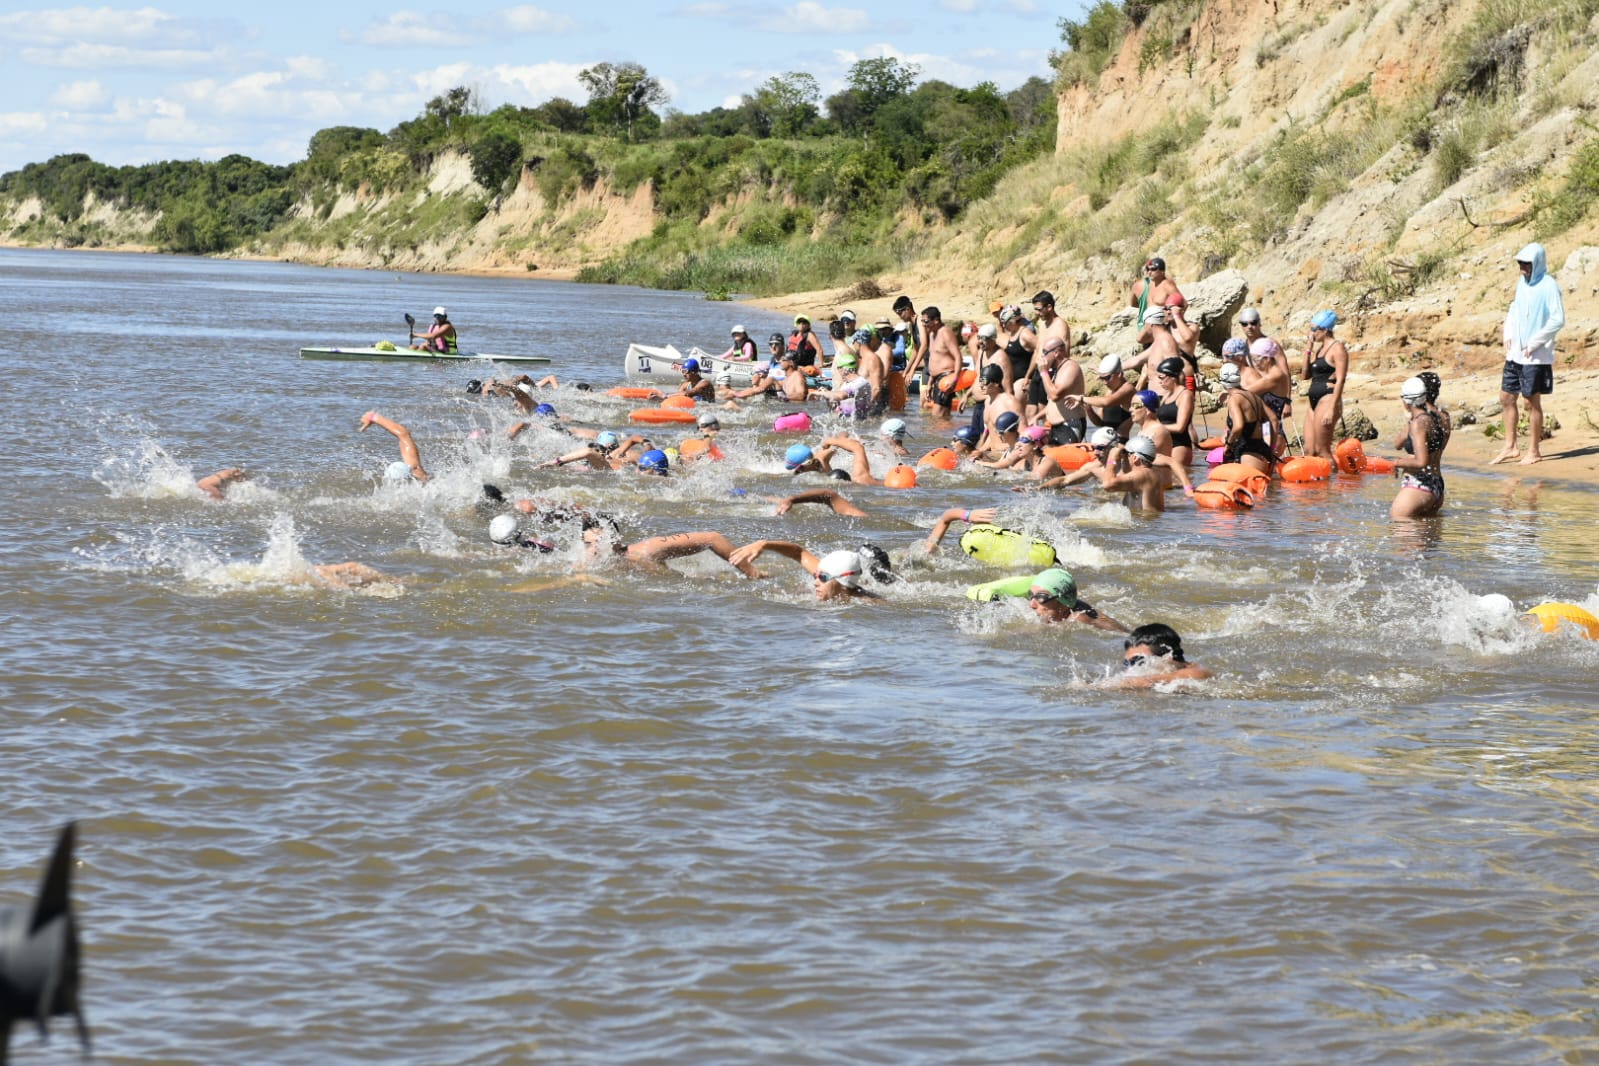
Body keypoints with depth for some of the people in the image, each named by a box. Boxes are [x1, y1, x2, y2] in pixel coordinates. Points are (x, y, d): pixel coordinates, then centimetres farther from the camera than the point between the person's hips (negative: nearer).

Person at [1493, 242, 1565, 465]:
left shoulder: (1548, 286, -13)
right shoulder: (1522, 282, 10)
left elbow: (1558, 319, -17)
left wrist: (1535, 343, -17)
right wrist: (1508, 336, 6)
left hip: (1536, 356, -8)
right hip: (1515, 354, 8)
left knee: (1532, 402, 0)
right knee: (1506, 398, 10)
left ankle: (1534, 451, 9)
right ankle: (1510, 447, 18)